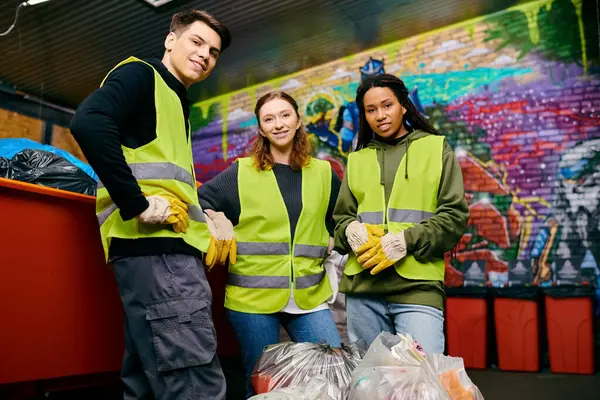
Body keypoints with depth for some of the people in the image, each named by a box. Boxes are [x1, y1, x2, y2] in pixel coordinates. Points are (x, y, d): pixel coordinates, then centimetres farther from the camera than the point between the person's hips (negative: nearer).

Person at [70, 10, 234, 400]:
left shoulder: (176, 102, 29)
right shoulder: (141, 74, 1)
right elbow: (89, 123, -19)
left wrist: (208, 221, 15)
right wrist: (137, 205, -20)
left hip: (168, 247, 10)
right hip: (154, 245, -10)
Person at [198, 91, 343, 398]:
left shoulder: (322, 173, 11)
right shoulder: (241, 173, 3)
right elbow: (199, 202, 5)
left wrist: (333, 240, 7)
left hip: (309, 297, 2)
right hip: (253, 296, -2)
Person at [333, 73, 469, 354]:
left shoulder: (436, 148, 8)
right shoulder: (357, 159, 16)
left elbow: (454, 216, 0)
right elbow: (341, 217, 15)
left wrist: (405, 241, -13)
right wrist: (353, 232, -9)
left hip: (418, 286, -3)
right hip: (362, 287, 3)